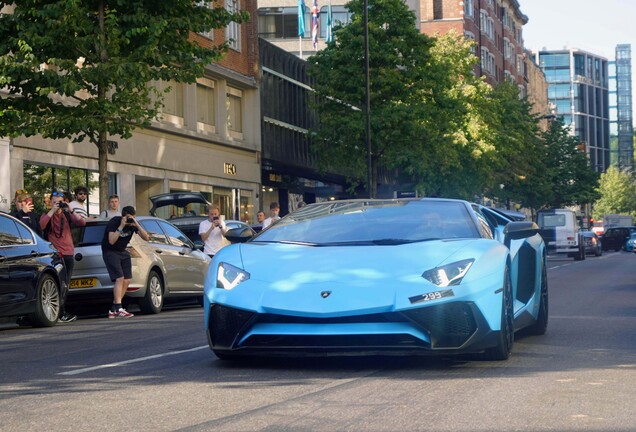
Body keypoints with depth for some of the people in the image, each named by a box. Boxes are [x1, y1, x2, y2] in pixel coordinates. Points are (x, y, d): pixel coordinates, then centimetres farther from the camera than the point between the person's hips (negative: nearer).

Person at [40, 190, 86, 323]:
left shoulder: (67, 215, 13)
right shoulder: (47, 215, 5)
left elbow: (82, 222, -2)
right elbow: (41, 225, -18)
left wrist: (70, 211, -13)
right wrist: (52, 211, -18)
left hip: (68, 253, 4)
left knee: (65, 285, 8)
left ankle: (61, 313, 16)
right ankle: (61, 313, -15)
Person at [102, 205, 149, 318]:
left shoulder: (132, 224, -4)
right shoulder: (114, 222, -20)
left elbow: (146, 237, -11)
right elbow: (111, 241, -30)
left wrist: (137, 225, -25)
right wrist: (121, 226, -33)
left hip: (123, 252, 7)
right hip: (110, 251, -7)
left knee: (127, 280, -1)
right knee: (119, 279, -21)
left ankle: (113, 310, 5)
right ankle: (118, 309, -27)